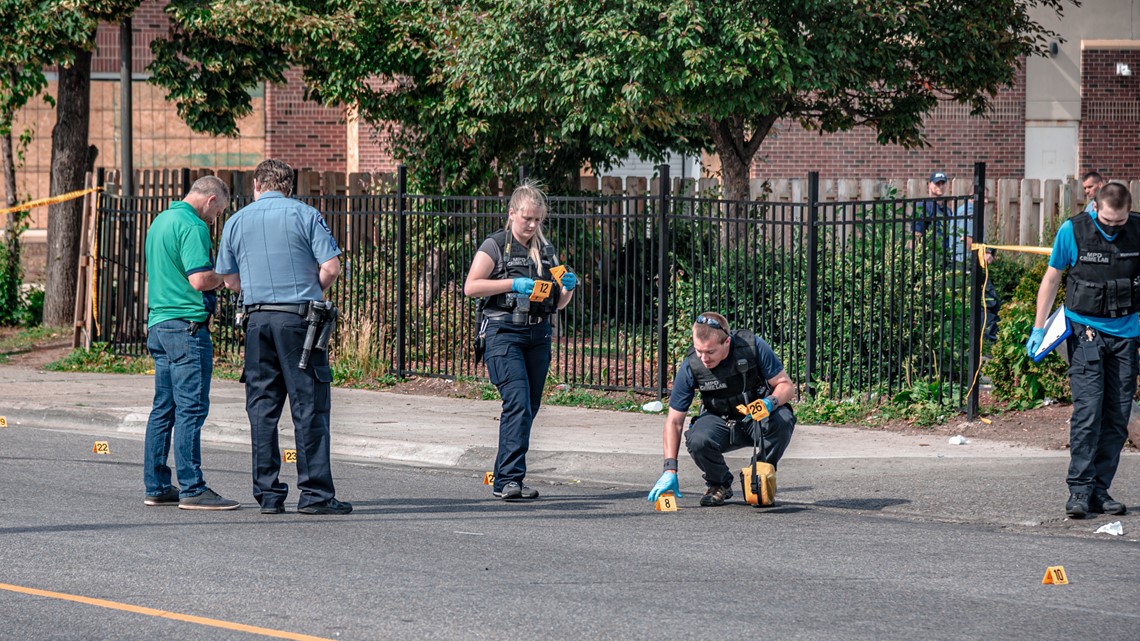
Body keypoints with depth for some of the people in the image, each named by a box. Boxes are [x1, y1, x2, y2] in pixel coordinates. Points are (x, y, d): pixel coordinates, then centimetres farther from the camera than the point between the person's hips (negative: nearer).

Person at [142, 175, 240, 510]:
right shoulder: (192, 226, -13)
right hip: (186, 325, -10)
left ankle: (156, 487, 14)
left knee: (164, 408, 12)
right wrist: (225, 275, -3)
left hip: (158, 324, 10)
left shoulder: (160, 221, 18)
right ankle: (192, 489, -9)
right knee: (191, 408, -8)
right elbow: (200, 279, -21)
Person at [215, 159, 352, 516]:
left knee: (262, 408, 7)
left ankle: (268, 494, 6)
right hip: (299, 318, -3)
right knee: (309, 406, -2)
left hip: (258, 319, 3)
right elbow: (331, 266, -7)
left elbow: (230, 280, 13)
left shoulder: (237, 222, 10)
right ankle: (314, 493, -5)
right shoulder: (304, 215, -1)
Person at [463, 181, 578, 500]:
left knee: (530, 408, 6)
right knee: (518, 403, -17)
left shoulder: (546, 250, 16)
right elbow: (471, 286, -10)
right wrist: (514, 284, -17)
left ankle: (505, 478, 14)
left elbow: (559, 303, 20)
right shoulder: (496, 245, -1)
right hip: (504, 332, -6)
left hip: (538, 334, 6)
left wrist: (568, 287, -2)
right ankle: (509, 479, -20)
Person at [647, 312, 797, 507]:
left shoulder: (753, 346, -21)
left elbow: (787, 386, -11)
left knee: (782, 419, -34)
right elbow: (674, 420, -12)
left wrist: (770, 402, -36)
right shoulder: (691, 366, -18)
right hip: (720, 422, 0)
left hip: (757, 418, 0)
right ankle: (719, 484, 0)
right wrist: (670, 470, -21)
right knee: (697, 440, -34)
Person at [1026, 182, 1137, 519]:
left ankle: (1099, 490, 9)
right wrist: (1038, 329, 5)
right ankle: (1079, 490, -11)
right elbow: (1051, 278, 4)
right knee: (1088, 409, -13)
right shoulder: (1072, 231, -7)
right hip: (1085, 331, -3)